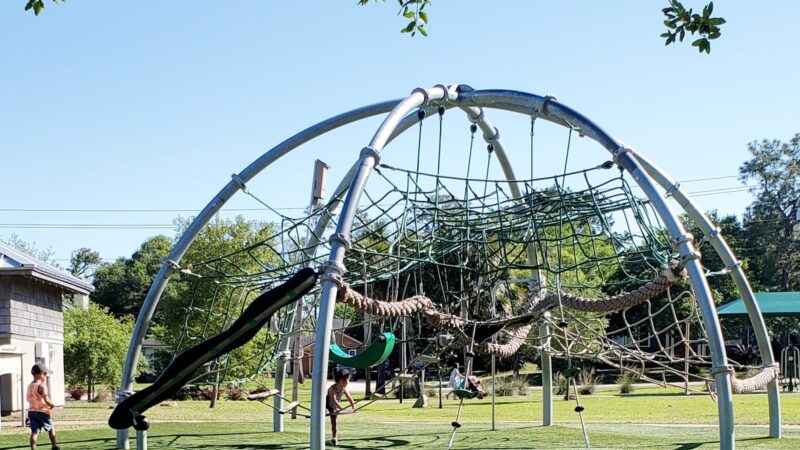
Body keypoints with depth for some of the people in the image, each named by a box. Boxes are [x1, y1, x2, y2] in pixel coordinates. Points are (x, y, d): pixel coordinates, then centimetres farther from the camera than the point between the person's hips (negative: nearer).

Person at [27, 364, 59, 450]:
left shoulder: (30, 386, 9)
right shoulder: (42, 386, -16)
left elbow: (28, 399, 19)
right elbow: (46, 400, -24)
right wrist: (52, 405, -6)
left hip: (31, 411, 6)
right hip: (42, 411, -6)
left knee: (35, 431, 0)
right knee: (51, 428, 15)